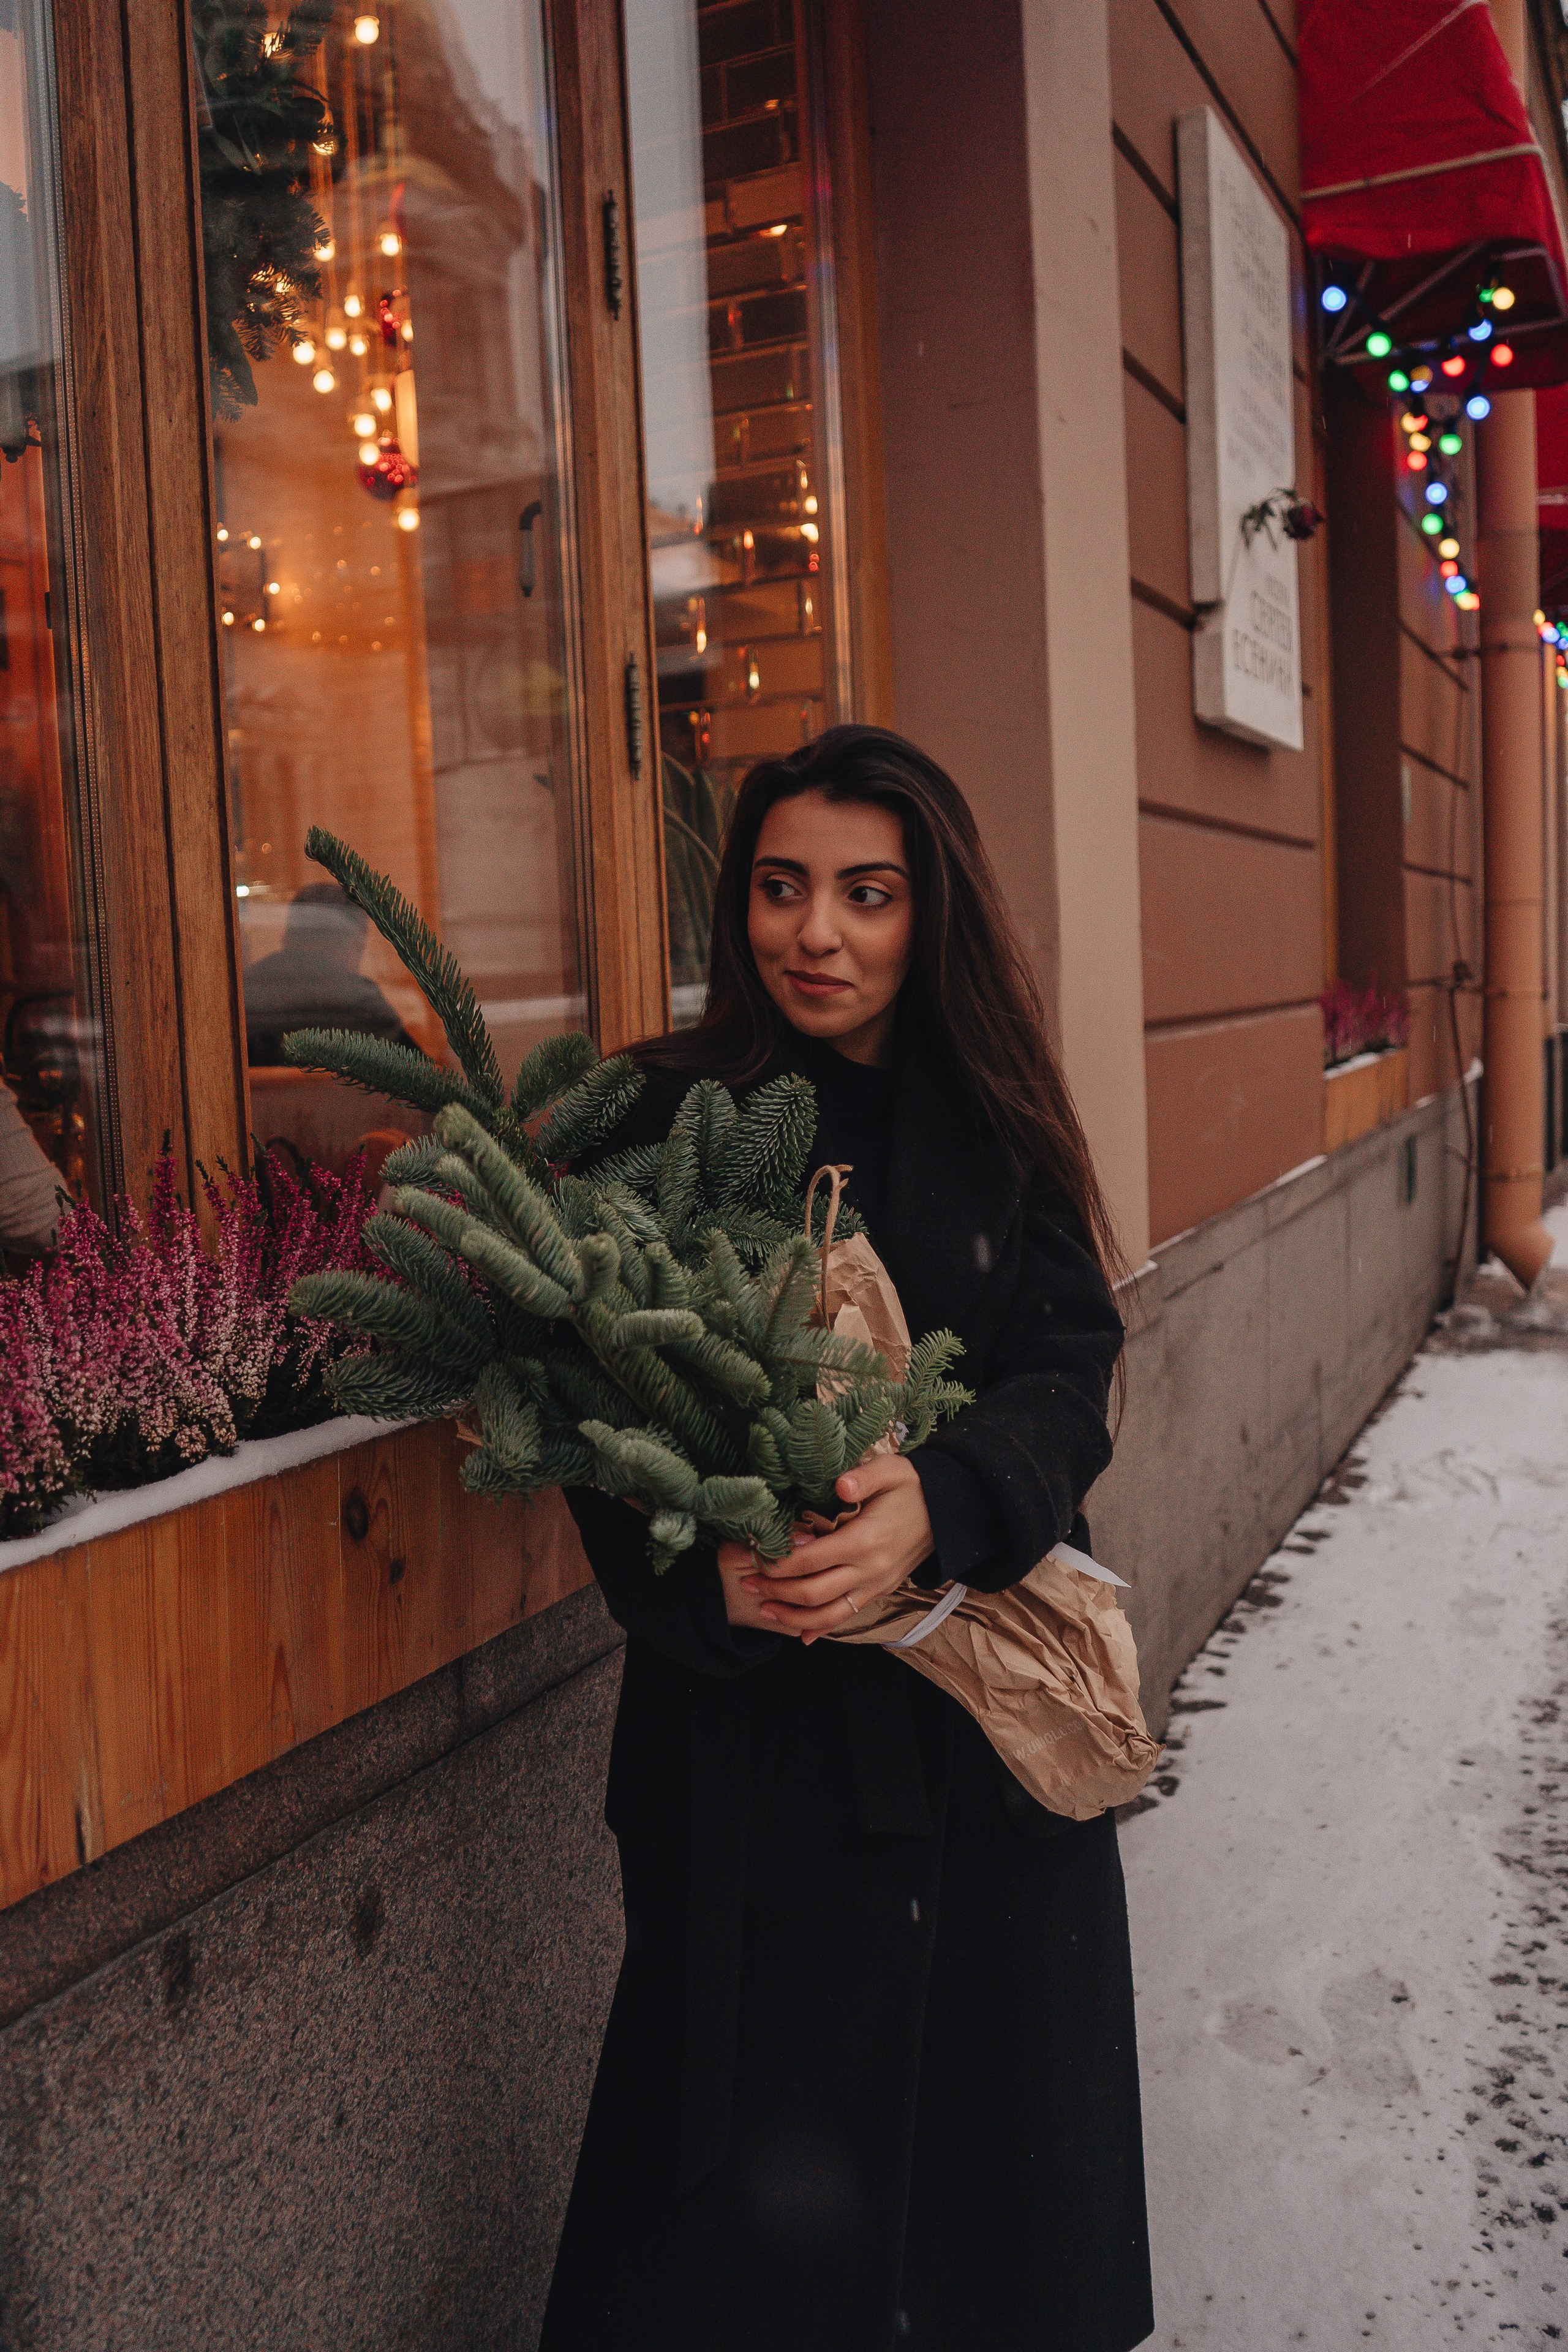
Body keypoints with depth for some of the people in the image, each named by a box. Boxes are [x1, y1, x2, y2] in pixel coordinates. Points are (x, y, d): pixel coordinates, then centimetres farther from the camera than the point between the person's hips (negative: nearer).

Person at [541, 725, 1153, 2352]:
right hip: (760, 1718, -2)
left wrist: (940, 1502, -24)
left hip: (994, 1705, 3)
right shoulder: (664, 1124, -5)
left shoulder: (993, 1130, 4)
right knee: (773, 2187, 6)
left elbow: (1070, 1374, -4)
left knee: (992, 2122, 14)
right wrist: (706, 1580, -27)